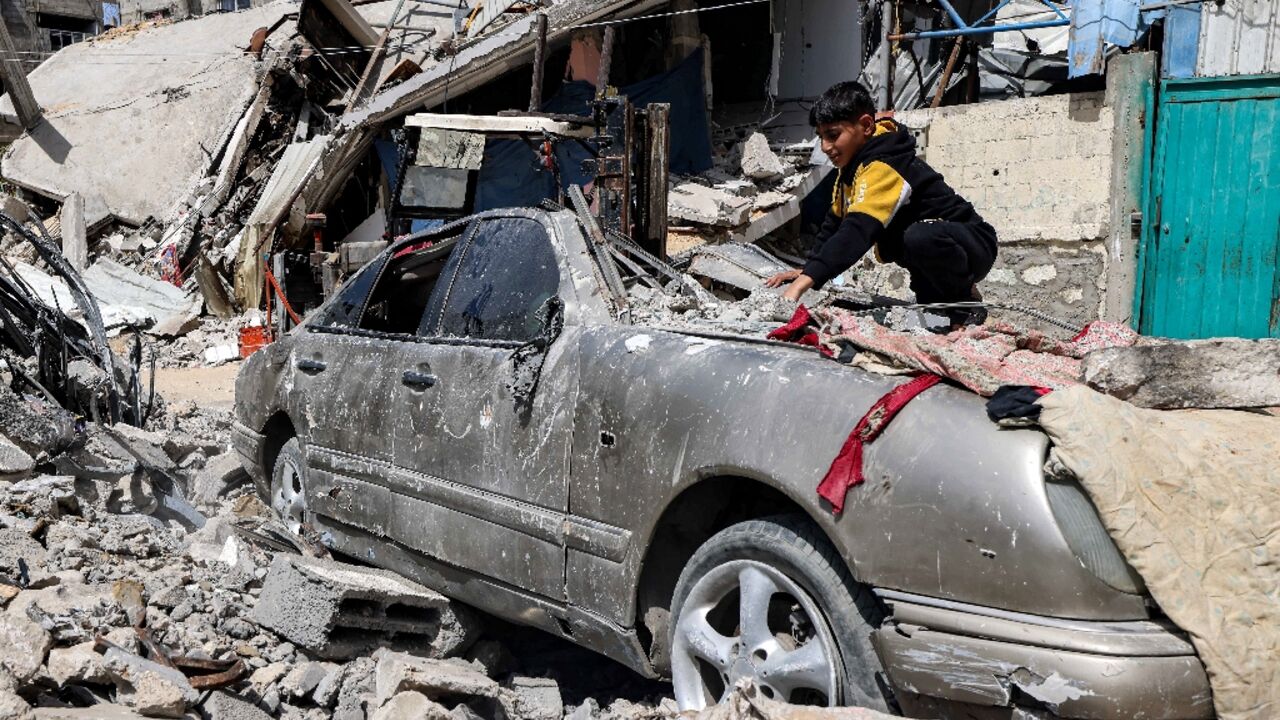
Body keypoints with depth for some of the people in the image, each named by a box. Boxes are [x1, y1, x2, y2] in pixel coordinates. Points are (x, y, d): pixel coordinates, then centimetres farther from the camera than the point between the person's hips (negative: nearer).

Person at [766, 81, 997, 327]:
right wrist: (807, 271, 2)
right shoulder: (856, 165, 5)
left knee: (921, 237, -36)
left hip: (974, 245, -10)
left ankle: (966, 303, -11)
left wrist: (803, 283, -46)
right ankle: (934, 298, 8)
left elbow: (857, 231, -39)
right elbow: (836, 223, 14)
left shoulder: (881, 168, -26)